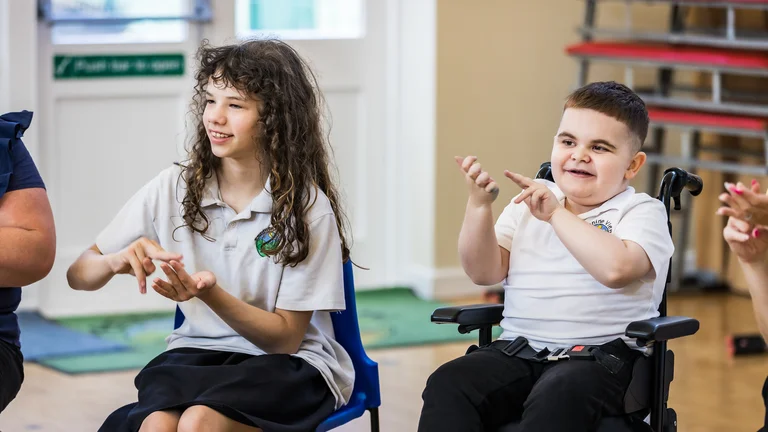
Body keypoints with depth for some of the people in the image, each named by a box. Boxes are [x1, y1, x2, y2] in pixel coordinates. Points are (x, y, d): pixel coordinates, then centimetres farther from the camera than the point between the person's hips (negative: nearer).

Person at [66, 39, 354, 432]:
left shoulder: (307, 208, -9)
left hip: (289, 364, -2)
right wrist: (117, 262, -20)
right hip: (196, 353, 2)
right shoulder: (174, 189, 0)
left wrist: (210, 293, -24)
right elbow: (78, 275, 3)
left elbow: (286, 338, -8)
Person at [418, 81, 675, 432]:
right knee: (448, 384, -24)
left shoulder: (642, 211, 3)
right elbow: (484, 272, 9)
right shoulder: (526, 204, 18)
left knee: (557, 396, -38)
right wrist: (479, 205, -4)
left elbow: (616, 268, -19)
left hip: (599, 355, -4)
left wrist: (555, 214, -15)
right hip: (517, 350, 5)